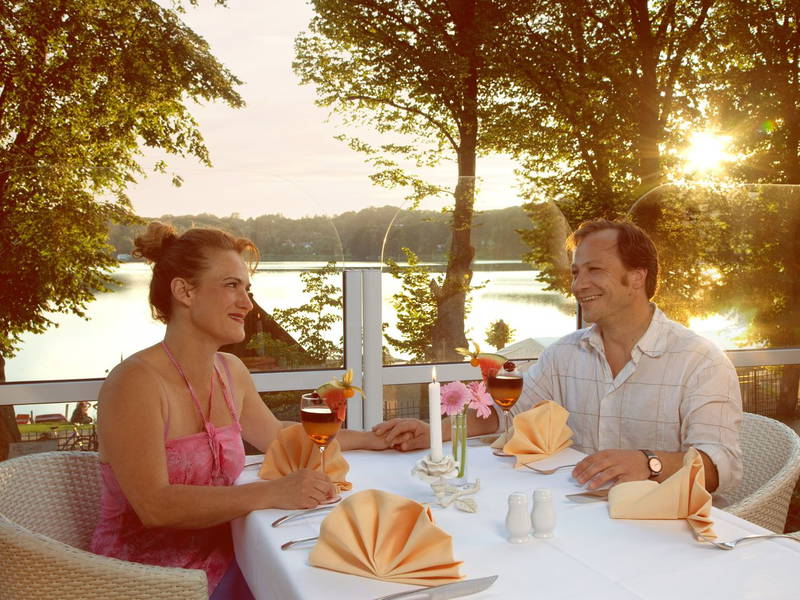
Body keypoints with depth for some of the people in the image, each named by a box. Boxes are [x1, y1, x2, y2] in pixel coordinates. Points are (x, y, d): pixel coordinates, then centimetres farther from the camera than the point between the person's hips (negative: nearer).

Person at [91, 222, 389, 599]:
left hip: (219, 564, 7)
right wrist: (271, 493, -32)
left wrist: (371, 438, 15)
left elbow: (277, 436, 20)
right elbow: (154, 506, -26)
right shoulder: (136, 383, -19)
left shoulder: (231, 371, 4)